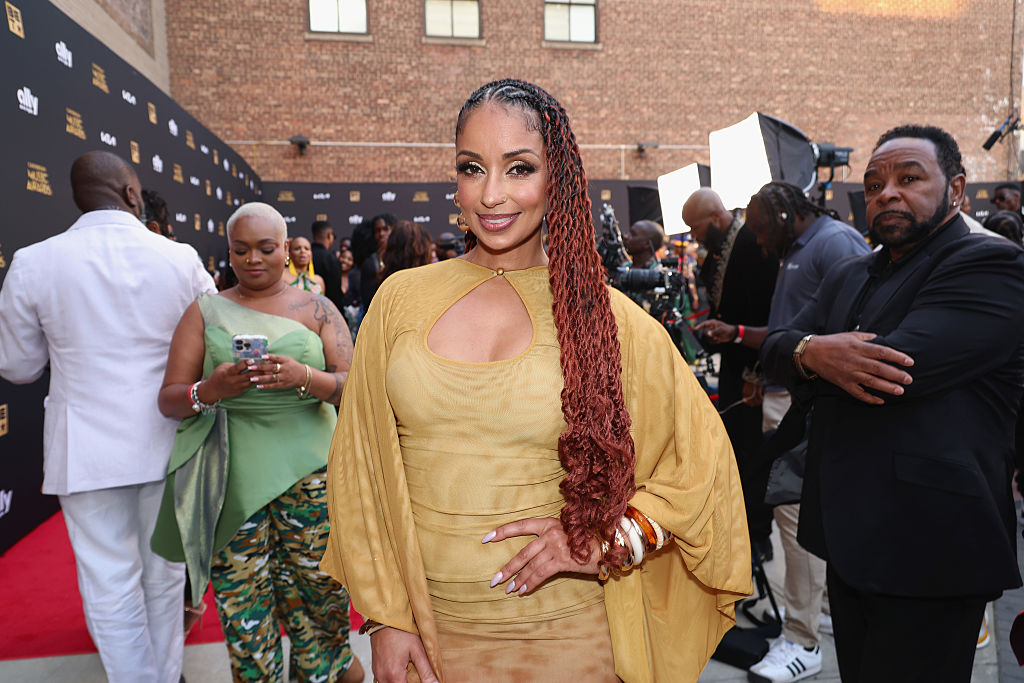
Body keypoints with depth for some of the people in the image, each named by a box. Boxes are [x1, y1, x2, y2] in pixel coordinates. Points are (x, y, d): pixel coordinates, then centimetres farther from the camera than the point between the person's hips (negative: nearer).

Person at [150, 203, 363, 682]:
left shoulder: (316, 309, 7)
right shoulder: (205, 312, 9)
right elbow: (168, 399, 4)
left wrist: (304, 377, -20)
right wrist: (208, 391, -18)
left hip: (308, 472, 0)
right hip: (232, 479, 1)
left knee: (319, 594, 4)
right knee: (241, 602, 3)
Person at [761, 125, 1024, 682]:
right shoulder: (848, 277, 14)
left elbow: (904, 365, -26)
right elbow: (775, 348, 4)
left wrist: (808, 352, -8)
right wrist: (813, 352, -20)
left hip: (927, 551, -7)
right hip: (848, 536, 7)